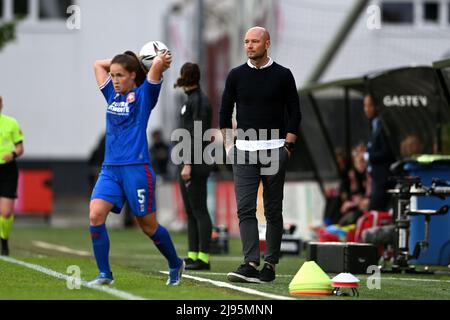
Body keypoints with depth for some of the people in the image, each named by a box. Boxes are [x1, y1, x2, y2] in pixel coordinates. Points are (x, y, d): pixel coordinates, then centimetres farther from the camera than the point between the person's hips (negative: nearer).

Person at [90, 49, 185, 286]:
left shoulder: (143, 95, -2)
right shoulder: (113, 95, 15)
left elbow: (159, 63, -15)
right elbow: (98, 64, 25)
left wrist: (161, 61, 7)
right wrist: (131, 59, 20)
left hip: (136, 168, -5)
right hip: (110, 168, 5)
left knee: (148, 225, 5)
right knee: (95, 215, -15)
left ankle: (175, 265, 28)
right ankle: (104, 274, -10)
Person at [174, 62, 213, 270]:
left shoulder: (199, 101, -12)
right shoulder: (191, 100, 17)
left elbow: (198, 135, -19)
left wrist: (188, 164, -23)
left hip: (195, 164, -10)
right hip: (187, 163, 10)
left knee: (199, 210, -9)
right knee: (190, 212, 10)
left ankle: (203, 258, -9)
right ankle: (192, 256, 13)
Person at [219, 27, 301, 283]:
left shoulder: (283, 76, 2)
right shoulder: (237, 76, 7)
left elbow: (295, 114, 5)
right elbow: (225, 112, 12)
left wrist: (287, 146, -3)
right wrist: (229, 146, 4)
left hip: (274, 150, -1)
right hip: (244, 150, 1)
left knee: (273, 210, 3)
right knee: (245, 208, -10)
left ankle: (271, 264, 10)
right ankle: (251, 264, -15)